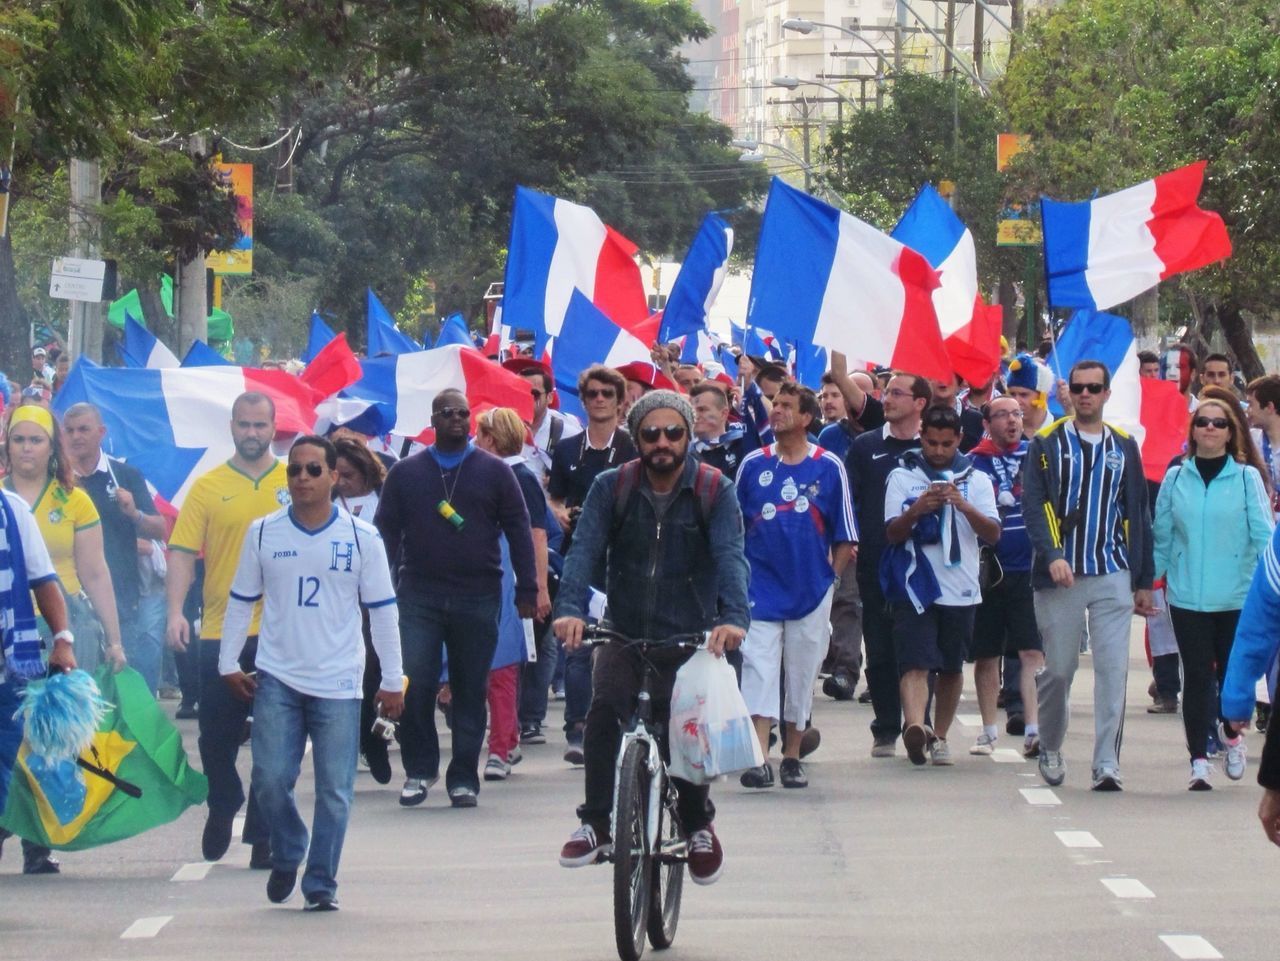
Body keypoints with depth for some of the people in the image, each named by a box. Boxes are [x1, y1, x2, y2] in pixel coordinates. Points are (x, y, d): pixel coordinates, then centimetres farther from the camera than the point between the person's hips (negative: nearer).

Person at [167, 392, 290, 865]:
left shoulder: (295, 484, 4)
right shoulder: (208, 487, 2)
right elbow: (182, 551, -2)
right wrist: (176, 612, -14)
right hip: (221, 629, 0)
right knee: (216, 736, 8)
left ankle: (263, 834, 9)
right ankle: (223, 806, 34)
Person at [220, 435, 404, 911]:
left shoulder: (362, 537, 1)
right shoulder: (263, 534, 5)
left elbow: (383, 611, 5)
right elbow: (240, 601, 13)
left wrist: (392, 680, 4)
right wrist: (228, 663, 8)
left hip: (338, 684, -1)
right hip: (276, 679, 1)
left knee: (334, 790, -1)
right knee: (270, 779, -4)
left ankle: (321, 884, 8)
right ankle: (287, 854, 22)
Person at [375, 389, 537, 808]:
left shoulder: (493, 471, 7)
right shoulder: (406, 472, 8)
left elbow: (519, 532, 7)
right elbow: (386, 533, 9)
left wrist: (526, 589, 0)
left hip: (478, 600, 0)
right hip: (419, 596, 0)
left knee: (470, 691, 4)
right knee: (414, 686, -9)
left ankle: (463, 778, 11)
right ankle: (418, 770, 5)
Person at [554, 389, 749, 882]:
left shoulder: (715, 490, -4)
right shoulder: (612, 487, 0)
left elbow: (730, 556, -17)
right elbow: (585, 550, -12)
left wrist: (733, 617, -35)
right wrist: (570, 609, -30)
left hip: (690, 638, -1)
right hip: (625, 633, 1)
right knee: (605, 708, -24)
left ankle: (698, 824, 18)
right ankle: (596, 823, -16)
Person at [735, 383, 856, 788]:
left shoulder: (829, 467, 0)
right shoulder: (753, 464, 4)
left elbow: (845, 536, 6)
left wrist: (831, 575, 2)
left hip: (812, 587, 0)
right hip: (761, 584, 0)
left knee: (802, 672, 7)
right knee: (758, 668, -10)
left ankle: (792, 756, 18)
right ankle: (760, 758, -15)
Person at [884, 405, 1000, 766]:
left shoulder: (976, 479, 9)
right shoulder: (902, 476, 6)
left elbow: (993, 534, 0)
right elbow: (892, 533, 0)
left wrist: (965, 506, -17)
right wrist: (916, 510, -19)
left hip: (961, 590, 3)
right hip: (916, 589, -3)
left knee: (951, 668, 11)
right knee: (916, 664, -17)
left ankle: (939, 736, 23)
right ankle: (915, 726, -36)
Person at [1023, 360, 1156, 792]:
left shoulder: (1124, 447, 11)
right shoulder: (1047, 443, 3)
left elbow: (1137, 516, 13)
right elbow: (1033, 505, -4)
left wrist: (1143, 582, 11)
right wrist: (1052, 556, -20)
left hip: (1113, 576, 2)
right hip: (1061, 575, -2)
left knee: (1113, 668, -8)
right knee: (1058, 668, 3)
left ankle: (1107, 763, -8)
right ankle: (1050, 747, 27)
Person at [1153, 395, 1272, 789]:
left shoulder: (1247, 478, -1)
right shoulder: (1175, 479, 5)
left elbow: (1264, 535, -2)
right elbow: (1161, 538, 11)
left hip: (1237, 596, -1)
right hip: (1187, 597, 1)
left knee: (1232, 672, 6)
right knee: (1197, 677, 0)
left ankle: (1233, 737, 33)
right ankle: (1198, 759, 3)